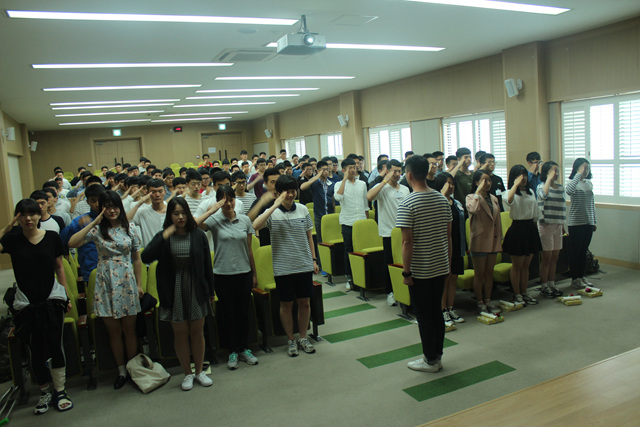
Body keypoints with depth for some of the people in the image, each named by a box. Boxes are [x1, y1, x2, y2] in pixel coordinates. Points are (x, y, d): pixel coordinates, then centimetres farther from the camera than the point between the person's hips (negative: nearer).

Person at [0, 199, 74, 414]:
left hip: (52, 300, 0)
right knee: (35, 351, 8)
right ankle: (45, 392, 27)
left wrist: (67, 295, 6)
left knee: (55, 346, 2)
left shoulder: (52, 237, 2)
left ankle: (60, 391, 17)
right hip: (26, 304, 0)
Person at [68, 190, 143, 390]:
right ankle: (121, 371, 24)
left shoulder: (130, 228, 2)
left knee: (129, 329, 7)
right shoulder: (96, 230, 0)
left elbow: (137, 259, 6)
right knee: (113, 331, 9)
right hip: (105, 284, 0)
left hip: (126, 282, 0)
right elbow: (72, 243, -17)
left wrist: (139, 284, 4)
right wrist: (93, 223, -16)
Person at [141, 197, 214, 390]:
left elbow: (207, 264, 4)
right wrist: (164, 237, -24)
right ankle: (187, 373, 24)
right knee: (180, 333, 9)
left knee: (197, 331, 9)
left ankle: (199, 371, 26)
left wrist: (210, 291, 6)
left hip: (196, 290, 0)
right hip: (174, 293, 0)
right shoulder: (163, 237, -1)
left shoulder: (198, 235, -1)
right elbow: (146, 258, -16)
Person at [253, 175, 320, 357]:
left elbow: (309, 236, 11)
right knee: (286, 304, 10)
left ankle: (303, 337, 29)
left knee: (304, 302, 11)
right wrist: (275, 206, -26)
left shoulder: (303, 209, 2)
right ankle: (291, 340, 26)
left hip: (304, 265, 3)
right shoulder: (272, 212, -7)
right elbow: (256, 225, -27)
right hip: (283, 266, -2)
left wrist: (313, 259, 8)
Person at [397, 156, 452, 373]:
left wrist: (406, 271, -11)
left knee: (423, 316, 7)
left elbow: (407, 242, -19)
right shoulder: (442, 199, 3)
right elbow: (448, 236, 8)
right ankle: (437, 356, 28)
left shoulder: (407, 204, -17)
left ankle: (430, 361, 18)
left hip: (420, 270, -6)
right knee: (436, 312, 17)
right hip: (441, 267, 6)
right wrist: (448, 262, 17)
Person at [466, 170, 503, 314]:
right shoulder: (471, 197, -6)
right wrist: (478, 192, -23)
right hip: (479, 241, -6)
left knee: (489, 272, 12)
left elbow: (498, 220, 17)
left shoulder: (493, 198, 13)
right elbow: (473, 209, -31)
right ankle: (480, 303, 12)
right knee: (479, 274, 3)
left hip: (493, 240, 6)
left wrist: (500, 239, 15)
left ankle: (488, 301, 22)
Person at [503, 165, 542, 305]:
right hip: (518, 228, -6)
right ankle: (516, 294, 14)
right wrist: (516, 184, -26)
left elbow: (535, 213, 18)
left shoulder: (530, 192, 13)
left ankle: (524, 292, 23)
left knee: (526, 265, 13)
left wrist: (534, 227, 13)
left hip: (531, 228, 6)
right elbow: (509, 200, -34)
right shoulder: (511, 192, -8)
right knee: (517, 265, 3)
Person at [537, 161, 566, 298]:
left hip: (558, 225, 6)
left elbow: (562, 207, 19)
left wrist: (563, 225, 17)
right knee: (547, 257, -2)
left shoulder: (560, 188, 12)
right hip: (546, 224, -6)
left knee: (554, 257, 10)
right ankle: (544, 287, 7)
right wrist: (549, 179, -25)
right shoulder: (541, 186, -6)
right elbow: (543, 195, -31)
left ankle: (551, 284, 20)